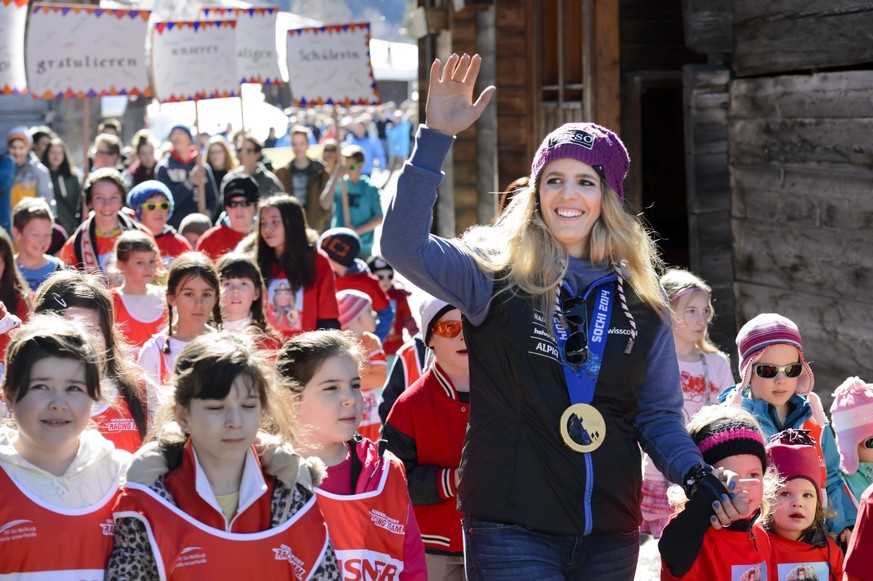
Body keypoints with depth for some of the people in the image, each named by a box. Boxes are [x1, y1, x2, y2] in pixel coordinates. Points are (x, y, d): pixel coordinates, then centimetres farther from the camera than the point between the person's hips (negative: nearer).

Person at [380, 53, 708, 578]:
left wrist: (694, 473, -7)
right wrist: (437, 137, -23)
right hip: (513, 530, -4)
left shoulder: (640, 299, 8)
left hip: (610, 534, 4)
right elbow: (403, 245, -18)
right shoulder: (496, 274, -2)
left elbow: (659, 414, 12)